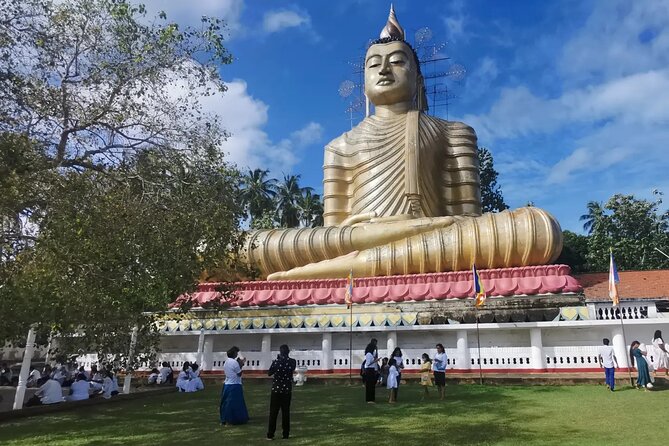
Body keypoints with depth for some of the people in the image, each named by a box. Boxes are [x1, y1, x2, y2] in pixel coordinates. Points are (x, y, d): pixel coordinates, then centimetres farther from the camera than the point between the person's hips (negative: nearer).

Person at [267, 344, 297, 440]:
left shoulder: (276, 361, -12)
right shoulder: (292, 362, -6)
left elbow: (269, 373, 1)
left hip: (276, 390, -2)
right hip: (287, 390, 2)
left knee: (273, 413, 5)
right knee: (286, 412, 9)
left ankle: (270, 434, 6)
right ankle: (286, 434, 11)